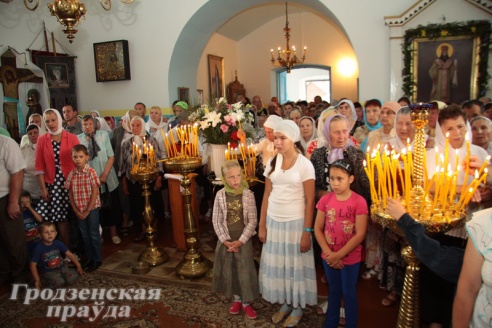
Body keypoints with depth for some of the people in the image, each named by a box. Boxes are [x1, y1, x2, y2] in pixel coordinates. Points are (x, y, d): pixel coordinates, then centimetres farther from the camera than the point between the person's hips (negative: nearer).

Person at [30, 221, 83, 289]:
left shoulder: (58, 243, -9)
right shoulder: (39, 248, -18)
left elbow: (69, 254, -4)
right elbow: (33, 265, -13)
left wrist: (78, 266, -7)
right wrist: (37, 280, -13)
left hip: (61, 267, 3)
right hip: (48, 271, -3)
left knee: (72, 278, -17)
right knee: (59, 283, -26)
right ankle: (44, 281, 3)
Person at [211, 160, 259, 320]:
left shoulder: (248, 195, -10)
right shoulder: (220, 195, -6)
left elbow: (252, 221, -9)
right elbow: (216, 220, -3)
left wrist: (241, 241, -15)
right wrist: (225, 240, -11)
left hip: (243, 240, -2)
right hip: (225, 240, 2)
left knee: (245, 271, 4)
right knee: (229, 271, 12)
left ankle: (246, 302, 23)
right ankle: (237, 299, 32)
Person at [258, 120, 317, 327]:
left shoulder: (305, 165, -11)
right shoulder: (272, 162, 3)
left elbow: (310, 201, -10)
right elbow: (267, 196, 6)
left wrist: (307, 232, -12)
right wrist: (262, 225, 5)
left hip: (295, 222, -4)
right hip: (274, 221, 5)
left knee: (295, 264, 9)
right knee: (277, 264, 13)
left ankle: (297, 307, 28)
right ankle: (284, 303, 32)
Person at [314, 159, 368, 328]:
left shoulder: (359, 201, -15)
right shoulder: (325, 199, -5)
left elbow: (360, 234, -16)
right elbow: (317, 229, -2)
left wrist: (339, 255, -16)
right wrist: (329, 254, -12)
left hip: (350, 258, -3)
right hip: (328, 257, 3)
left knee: (349, 293, 12)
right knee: (333, 291, 20)